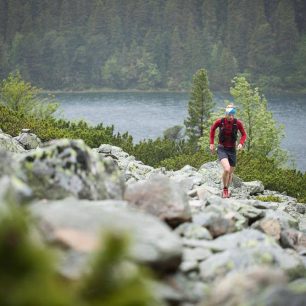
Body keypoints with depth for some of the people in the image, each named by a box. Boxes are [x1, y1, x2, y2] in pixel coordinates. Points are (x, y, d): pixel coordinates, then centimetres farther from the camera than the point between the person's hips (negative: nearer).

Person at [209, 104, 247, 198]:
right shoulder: (220, 121, -12)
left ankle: (226, 190, 38)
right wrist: (211, 143, 6)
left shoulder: (238, 123, -10)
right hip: (222, 149, -3)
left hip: (232, 150, 3)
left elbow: (244, 135, 4)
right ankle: (225, 189, -3)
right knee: (227, 169, -25)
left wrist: (241, 143, -16)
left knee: (230, 173, 13)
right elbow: (212, 129, 9)